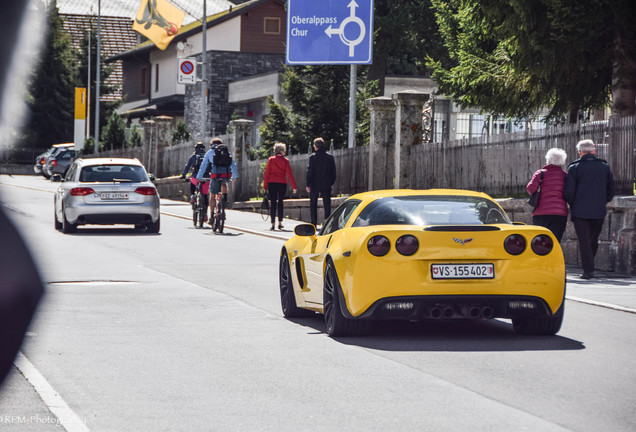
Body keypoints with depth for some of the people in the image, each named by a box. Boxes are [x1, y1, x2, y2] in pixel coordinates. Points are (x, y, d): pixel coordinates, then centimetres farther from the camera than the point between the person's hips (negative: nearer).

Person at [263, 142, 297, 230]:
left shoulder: (271, 160, 3)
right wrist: (293, 186, 0)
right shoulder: (285, 160, -1)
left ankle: (273, 224, -5)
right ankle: (280, 223, 12)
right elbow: (289, 174, -3)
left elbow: (267, 173, 2)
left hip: (272, 183, 0)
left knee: (273, 203, 1)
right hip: (282, 183, 0)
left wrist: (265, 186, 6)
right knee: (280, 202, 13)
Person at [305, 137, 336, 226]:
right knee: (327, 204, 4)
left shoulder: (313, 157, -8)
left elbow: (310, 171, -9)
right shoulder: (330, 157, 1)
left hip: (315, 185, -2)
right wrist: (331, 182, 14)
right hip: (326, 185, 2)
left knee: (313, 205, 8)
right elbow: (333, 172, 5)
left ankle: (314, 223, 4)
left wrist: (308, 184, -3)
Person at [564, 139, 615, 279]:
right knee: (593, 241, 14)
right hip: (599, 211, 3)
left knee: (584, 241, -2)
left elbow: (568, 191, -7)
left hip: (580, 210, -3)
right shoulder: (605, 167, 7)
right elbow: (611, 190, 10)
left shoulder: (574, 168, -4)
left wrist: (572, 205, 9)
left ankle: (588, 270, -9)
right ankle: (589, 267, 18)